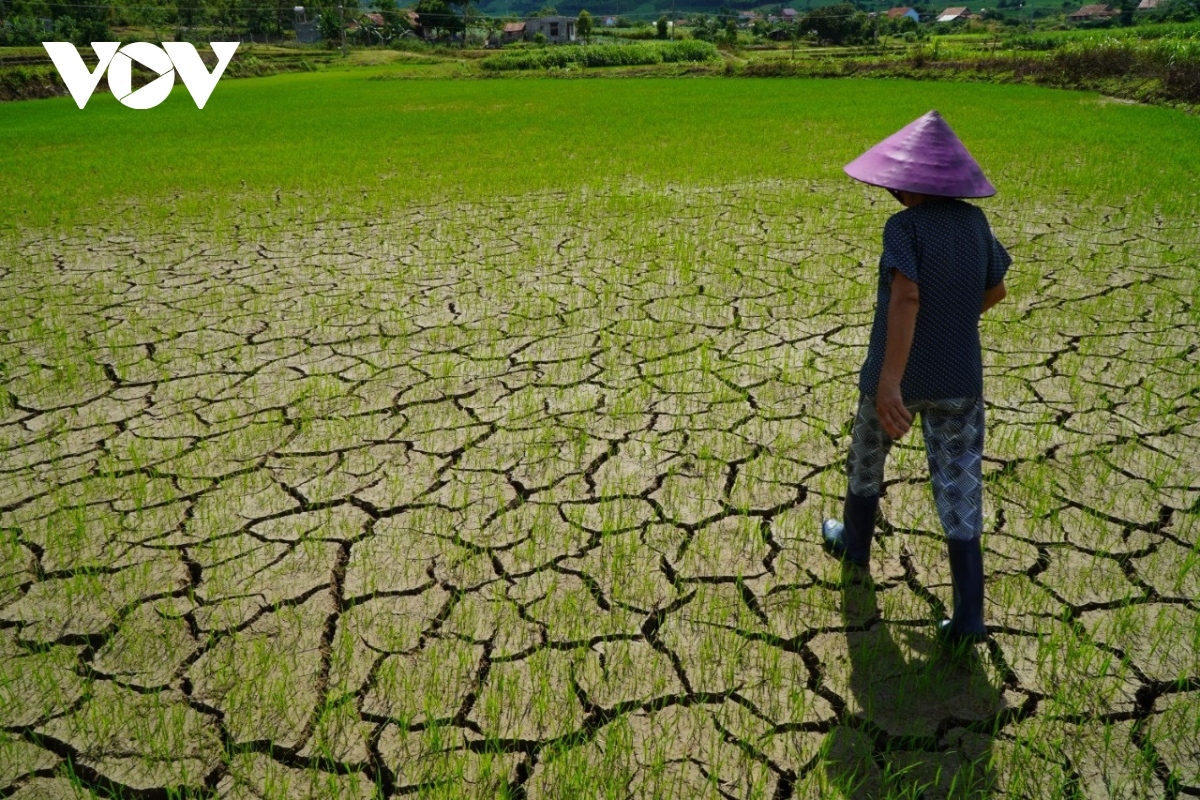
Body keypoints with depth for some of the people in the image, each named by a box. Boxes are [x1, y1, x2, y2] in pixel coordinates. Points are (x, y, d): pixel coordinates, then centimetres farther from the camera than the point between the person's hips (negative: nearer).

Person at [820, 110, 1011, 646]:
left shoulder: (904, 227, -16)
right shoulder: (975, 222, 0)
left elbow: (906, 296, -31)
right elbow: (996, 291, 12)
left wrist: (889, 381, -37)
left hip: (897, 377, -3)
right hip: (960, 379, 4)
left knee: (867, 459, 24)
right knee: (959, 487, 5)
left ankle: (854, 543, 47)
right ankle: (968, 616, 2)